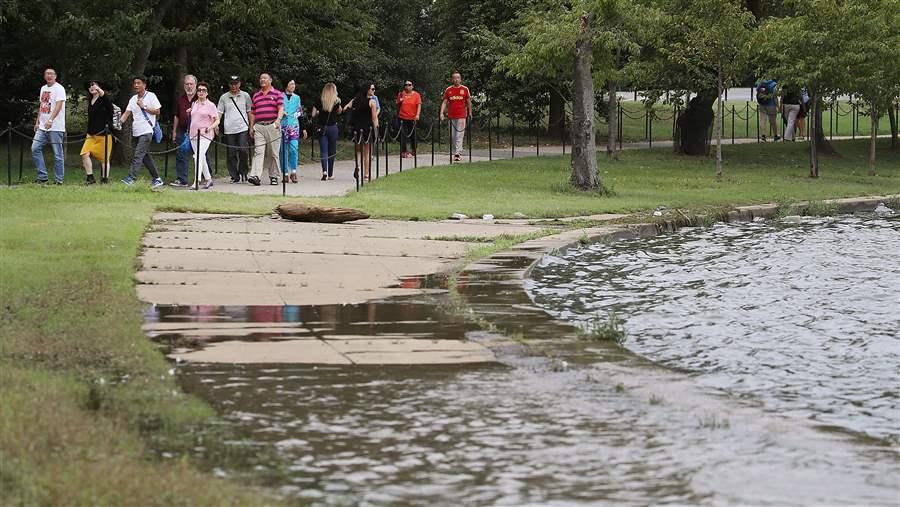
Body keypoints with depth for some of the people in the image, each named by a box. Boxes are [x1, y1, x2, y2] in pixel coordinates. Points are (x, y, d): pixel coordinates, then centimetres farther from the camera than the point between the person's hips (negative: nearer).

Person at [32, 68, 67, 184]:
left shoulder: (59, 88, -7)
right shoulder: (43, 88, 17)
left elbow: (58, 106, -19)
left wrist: (50, 120, -31)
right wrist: (37, 122, 18)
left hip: (56, 127, -7)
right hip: (42, 127, 7)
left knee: (58, 155, -4)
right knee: (35, 148, -4)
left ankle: (59, 180, 2)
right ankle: (43, 177, -1)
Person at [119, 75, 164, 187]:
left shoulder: (151, 96, -2)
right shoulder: (133, 99, 15)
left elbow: (157, 111, -5)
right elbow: (127, 113, 9)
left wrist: (144, 106, -12)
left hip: (146, 131, -7)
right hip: (136, 131, 7)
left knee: (138, 155, -17)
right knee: (145, 156, 11)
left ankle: (131, 178, -25)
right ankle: (157, 178, 19)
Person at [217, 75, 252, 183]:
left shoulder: (245, 96, 9)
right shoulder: (224, 97, 8)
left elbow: (249, 112, 13)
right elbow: (219, 112, 7)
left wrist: (251, 127, 8)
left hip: (243, 128, -1)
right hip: (229, 130, 1)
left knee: (243, 150, -14)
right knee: (231, 154, 2)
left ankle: (243, 170, 8)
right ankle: (234, 176, 8)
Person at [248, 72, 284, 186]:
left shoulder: (277, 94, 6)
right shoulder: (256, 96, 18)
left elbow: (281, 109, -6)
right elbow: (252, 113, 21)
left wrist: (278, 119, -23)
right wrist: (251, 126, 12)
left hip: (273, 126, -2)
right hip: (259, 127, 2)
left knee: (273, 153, 3)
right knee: (258, 151, -11)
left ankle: (274, 176, 12)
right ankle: (255, 176, -22)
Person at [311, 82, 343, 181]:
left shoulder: (319, 100, -3)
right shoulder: (336, 101, -4)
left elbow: (313, 114, 0)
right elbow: (339, 112, 14)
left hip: (321, 128, 0)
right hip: (333, 128, 0)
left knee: (323, 150, -2)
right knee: (332, 151, 11)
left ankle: (324, 170, -23)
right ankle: (330, 174, 16)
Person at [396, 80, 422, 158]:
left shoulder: (416, 95, 1)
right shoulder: (401, 94, 6)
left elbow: (419, 105, -6)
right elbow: (398, 105, 17)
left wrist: (418, 114, -19)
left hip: (412, 118, 0)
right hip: (403, 118, 0)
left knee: (413, 135, 7)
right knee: (403, 135, -4)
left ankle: (413, 151, 20)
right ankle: (403, 152, -2)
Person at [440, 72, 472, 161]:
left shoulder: (465, 89, 3)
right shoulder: (448, 90, 7)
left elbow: (468, 102, 10)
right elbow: (444, 102, 5)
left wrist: (470, 113, 11)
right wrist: (442, 113, -7)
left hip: (461, 116, -2)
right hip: (451, 116, 2)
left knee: (459, 135, -8)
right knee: (452, 136, 5)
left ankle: (458, 153, -12)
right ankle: (454, 153, 13)